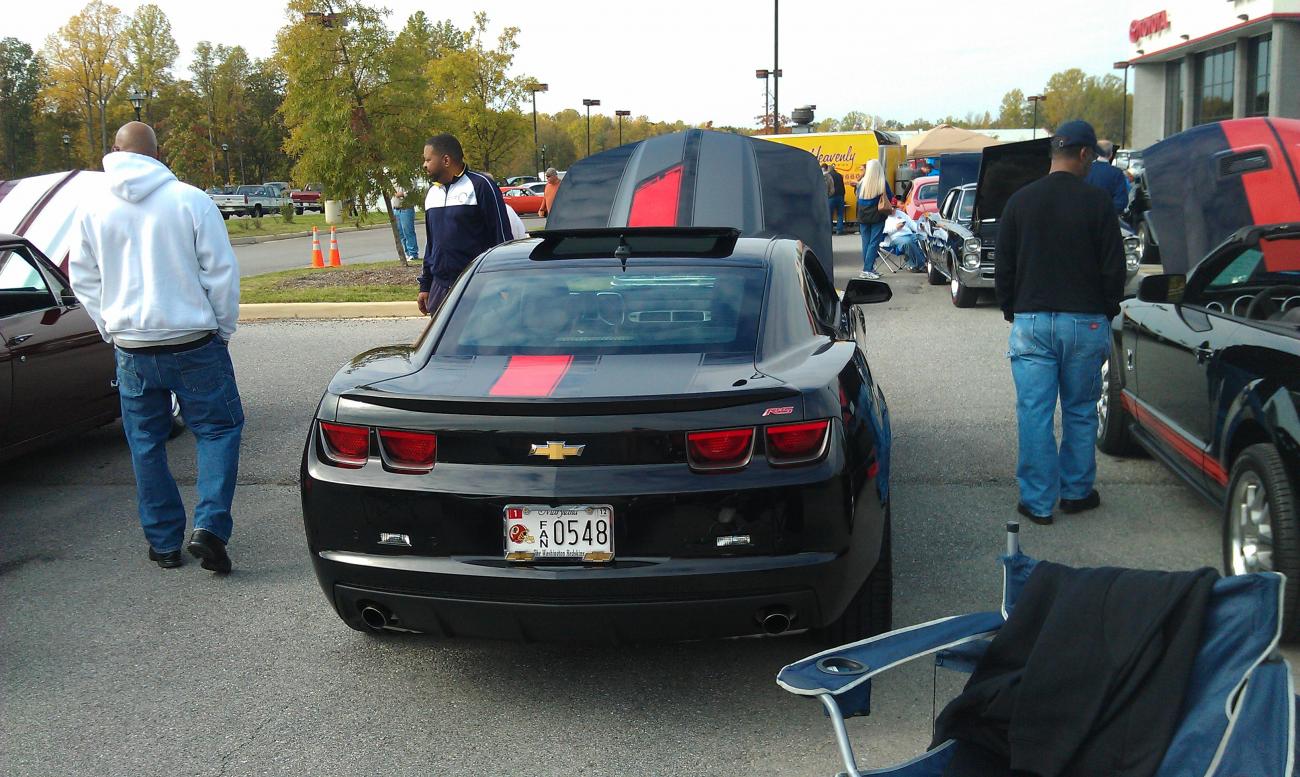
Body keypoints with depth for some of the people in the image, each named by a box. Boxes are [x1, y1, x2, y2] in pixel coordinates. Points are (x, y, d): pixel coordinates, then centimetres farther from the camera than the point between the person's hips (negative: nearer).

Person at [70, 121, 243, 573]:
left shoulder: (93, 205, 1)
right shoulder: (189, 200, -9)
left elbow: (83, 280, 7)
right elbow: (221, 273, -7)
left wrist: (112, 330, 17)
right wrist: (223, 329, 6)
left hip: (131, 348, 3)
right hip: (194, 344, -3)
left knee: (146, 445, 14)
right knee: (219, 429, 10)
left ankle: (163, 543, 19)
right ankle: (209, 526, -7)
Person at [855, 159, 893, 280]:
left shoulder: (862, 183, -4)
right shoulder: (883, 183, -11)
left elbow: (858, 198, 7)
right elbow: (890, 198, -1)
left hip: (863, 217, 3)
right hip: (877, 217, -3)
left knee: (865, 242, 11)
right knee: (874, 243, -1)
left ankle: (868, 268, 15)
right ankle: (867, 269, -8)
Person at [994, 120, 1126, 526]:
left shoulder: (1020, 202, 3)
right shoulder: (1096, 202, -5)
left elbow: (1003, 268, 8)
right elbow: (1113, 267, -2)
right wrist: (1108, 311, 13)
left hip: (1032, 322, 1)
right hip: (1085, 322, -1)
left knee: (1034, 413, 2)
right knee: (1080, 412, 12)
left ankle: (1038, 501, 5)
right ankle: (1077, 492, 22)